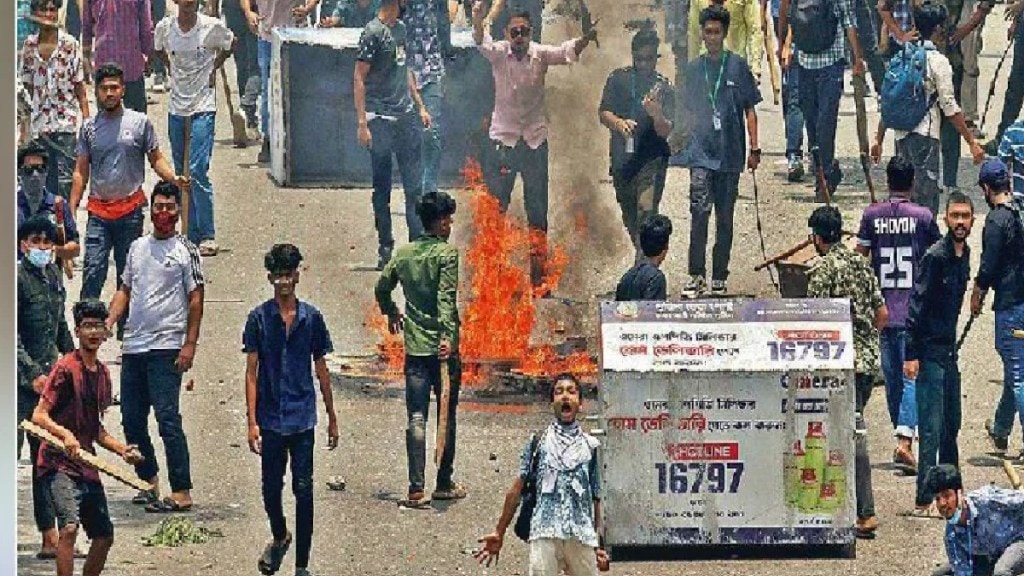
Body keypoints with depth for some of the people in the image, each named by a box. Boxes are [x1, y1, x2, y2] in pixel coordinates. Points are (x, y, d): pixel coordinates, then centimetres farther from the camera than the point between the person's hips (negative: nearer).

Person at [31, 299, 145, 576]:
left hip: (87, 466, 8)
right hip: (58, 463, -8)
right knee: (69, 527, -25)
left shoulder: (102, 374, 14)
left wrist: (122, 449, 10)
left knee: (104, 536, 9)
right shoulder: (66, 368, -10)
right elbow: (39, 416, -14)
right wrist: (65, 435, -31)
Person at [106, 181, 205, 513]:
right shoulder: (138, 247, 15)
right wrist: (108, 322, 3)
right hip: (133, 346, 7)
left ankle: (181, 492, -12)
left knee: (168, 419, -12)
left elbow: (196, 300, -4)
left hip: (166, 348, -7)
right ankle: (149, 482, 23)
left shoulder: (185, 250, -1)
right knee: (131, 419, 9)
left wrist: (190, 344, -11)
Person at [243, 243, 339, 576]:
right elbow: (251, 371, -1)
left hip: (303, 418, 0)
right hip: (270, 419, 0)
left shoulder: (311, 317, 3)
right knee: (271, 489, 9)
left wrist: (332, 418, 11)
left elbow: (321, 370, 9)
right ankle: (279, 538, 38)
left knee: (304, 490, -2)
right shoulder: (259, 318, -1)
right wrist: (252, 421, -8)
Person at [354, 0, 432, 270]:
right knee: (382, 188, 2)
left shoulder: (400, 28, 12)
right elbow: (359, 78, -13)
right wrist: (362, 123, -17)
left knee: (415, 184, 7)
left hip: (407, 117, 7)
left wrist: (420, 106, 21)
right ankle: (385, 248, 9)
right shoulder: (373, 32, -12)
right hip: (381, 121, -7)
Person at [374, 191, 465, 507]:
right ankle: (444, 484, 16)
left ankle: (416, 488, -7)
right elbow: (446, 299, -20)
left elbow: (381, 288, 19)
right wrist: (448, 336, -26)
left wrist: (391, 313, 38)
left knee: (417, 418, 1)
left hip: (415, 347, 4)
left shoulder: (404, 253, 8)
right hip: (442, 346, -4)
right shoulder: (447, 253, -9)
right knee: (446, 416, 9)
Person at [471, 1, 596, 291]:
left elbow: (567, 52, -20)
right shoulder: (498, 53, -6)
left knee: (538, 210, 6)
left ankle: (538, 275, 13)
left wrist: (586, 38, -42)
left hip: (535, 139, 1)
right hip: (503, 139, -1)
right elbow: (481, 42, -25)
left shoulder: (540, 54, -4)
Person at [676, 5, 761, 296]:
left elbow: (750, 110, 4)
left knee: (725, 217, 6)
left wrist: (754, 148, -1)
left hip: (730, 153, 0)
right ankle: (697, 275, -14)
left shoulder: (738, 67, 3)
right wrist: (689, 141, 14)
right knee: (700, 212, -14)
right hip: (701, 153, 0)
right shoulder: (693, 70, 8)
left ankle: (719, 278, 14)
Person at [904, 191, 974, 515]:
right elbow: (917, 305, -17)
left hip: (949, 349, 9)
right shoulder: (935, 257, -15)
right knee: (932, 427, -9)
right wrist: (911, 355, -20)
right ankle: (924, 500, -8)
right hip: (930, 351, -9)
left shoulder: (964, 255, 11)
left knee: (952, 423, 15)